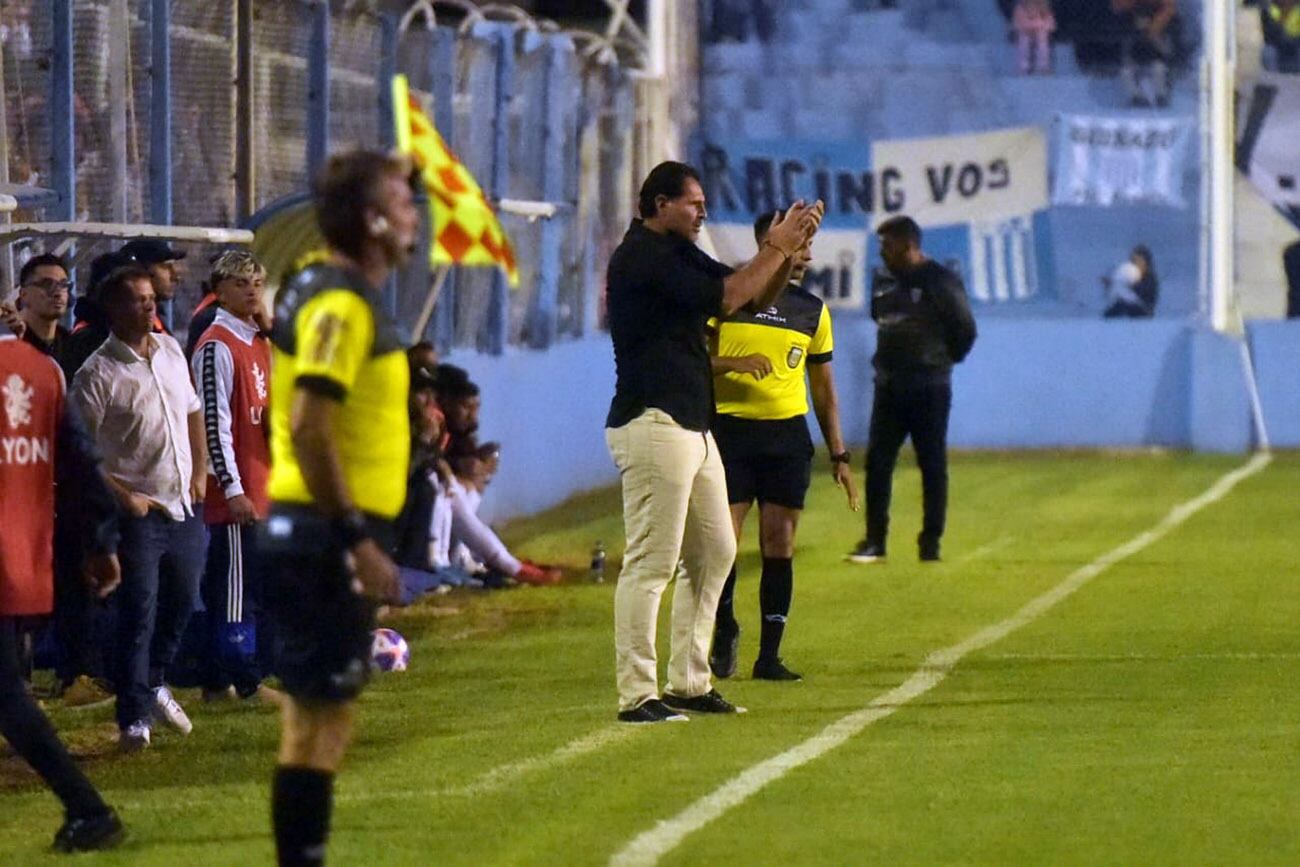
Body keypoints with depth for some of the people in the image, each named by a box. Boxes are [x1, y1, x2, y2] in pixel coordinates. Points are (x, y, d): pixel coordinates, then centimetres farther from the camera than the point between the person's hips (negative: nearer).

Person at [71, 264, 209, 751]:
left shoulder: (170, 351, 8)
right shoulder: (98, 373, -13)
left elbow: (193, 413, 19)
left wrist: (199, 472, 10)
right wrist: (121, 496, -16)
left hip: (185, 505, 6)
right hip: (139, 511, -6)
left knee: (181, 602, 16)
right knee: (138, 615, -4)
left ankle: (155, 684, 36)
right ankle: (135, 717, 3)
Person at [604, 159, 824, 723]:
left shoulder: (679, 254, 19)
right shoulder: (641, 257, -12)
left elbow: (756, 295, 19)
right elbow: (725, 297, -18)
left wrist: (791, 249, 4)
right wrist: (777, 248, -9)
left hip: (692, 428, 11)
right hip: (653, 426, -11)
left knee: (715, 551, 14)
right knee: (651, 562, -10)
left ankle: (689, 682, 20)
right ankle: (637, 694, -9)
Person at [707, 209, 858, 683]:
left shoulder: (812, 310, 12)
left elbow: (824, 389, 17)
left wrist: (838, 455, 13)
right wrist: (733, 363, -19)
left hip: (788, 435, 3)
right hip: (730, 430, -3)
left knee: (779, 544, 0)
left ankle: (769, 654, 5)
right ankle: (724, 632, 16)